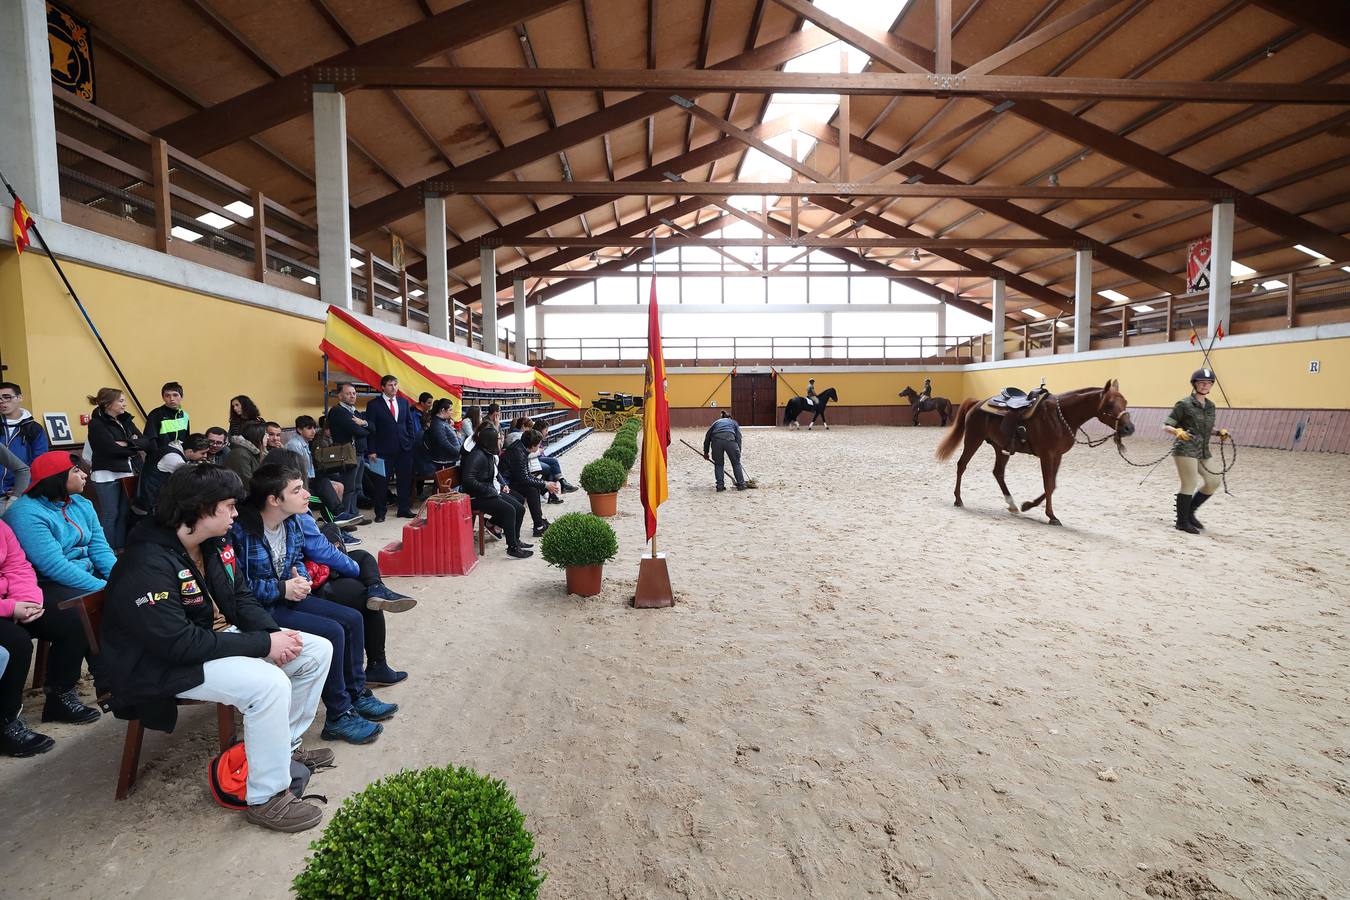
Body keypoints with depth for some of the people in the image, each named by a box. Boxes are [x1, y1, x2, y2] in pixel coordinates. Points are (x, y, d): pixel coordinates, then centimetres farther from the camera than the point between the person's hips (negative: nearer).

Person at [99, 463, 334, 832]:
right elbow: (180, 644, -31)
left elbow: (241, 598, 8)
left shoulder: (213, 545, 0)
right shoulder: (148, 566, -28)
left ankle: (285, 745, 18)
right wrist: (263, 644, -27)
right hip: (162, 665, -9)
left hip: (216, 638, 9)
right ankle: (266, 799, -15)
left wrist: (274, 633, -12)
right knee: (269, 684, -32)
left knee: (317, 651, 1)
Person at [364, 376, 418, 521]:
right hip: (384, 449, -4)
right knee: (382, 482, 2)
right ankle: (380, 513, 12)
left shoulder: (404, 402, 10)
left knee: (405, 480, 9)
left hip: (404, 448, 4)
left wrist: (411, 442, 6)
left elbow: (410, 423, 15)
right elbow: (370, 429, -4)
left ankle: (404, 509, 21)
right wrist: (371, 451, -9)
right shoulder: (374, 404, -2)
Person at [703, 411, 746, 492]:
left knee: (718, 464, 17)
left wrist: (706, 452, 26)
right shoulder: (733, 422, 32)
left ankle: (720, 485, 13)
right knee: (736, 463, 14)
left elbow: (707, 436, 24)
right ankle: (741, 484, 16)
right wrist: (738, 452, 14)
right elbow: (738, 437, 17)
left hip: (716, 440, 1)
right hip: (730, 439, -1)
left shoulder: (716, 422, 35)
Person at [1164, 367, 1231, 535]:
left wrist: (1219, 432, 4)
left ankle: (1189, 511, 27)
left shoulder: (1211, 406, 12)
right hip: (1185, 450, -8)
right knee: (1190, 484, -6)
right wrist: (1177, 431, -29)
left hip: (1203, 452, 8)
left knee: (1213, 482, 11)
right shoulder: (1184, 404, -8)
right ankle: (1182, 522, 7)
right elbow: (1166, 426, -9)